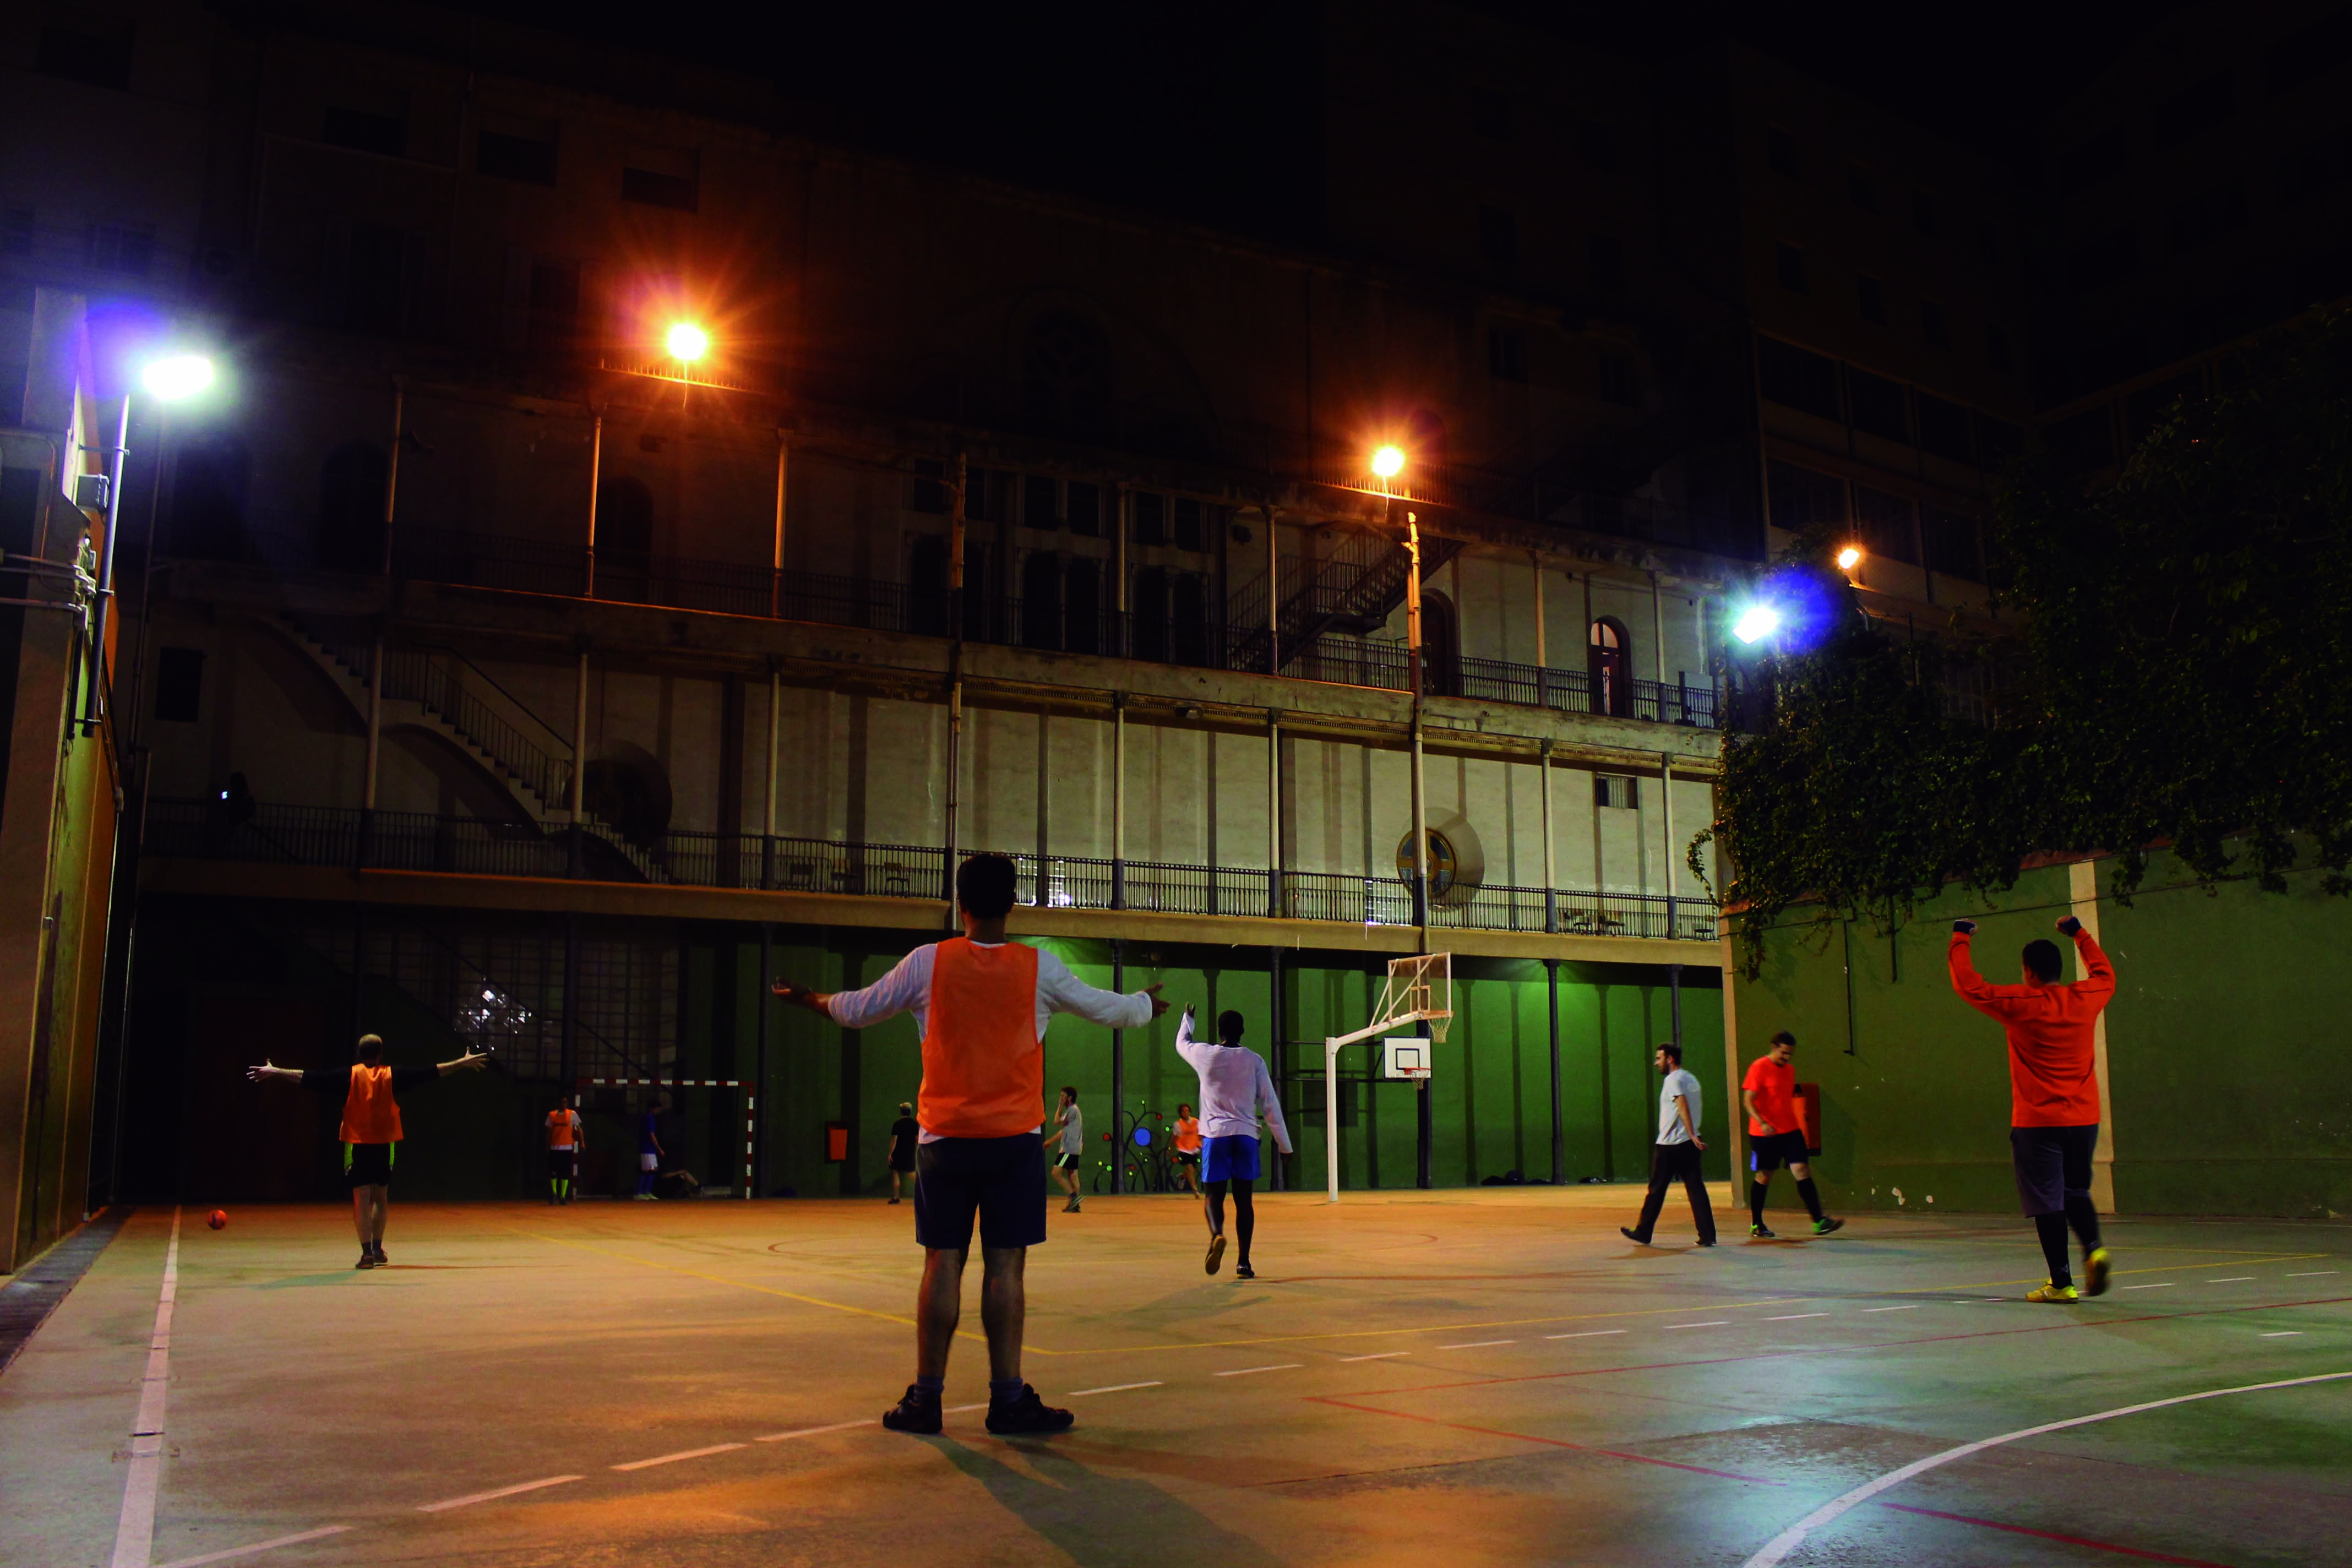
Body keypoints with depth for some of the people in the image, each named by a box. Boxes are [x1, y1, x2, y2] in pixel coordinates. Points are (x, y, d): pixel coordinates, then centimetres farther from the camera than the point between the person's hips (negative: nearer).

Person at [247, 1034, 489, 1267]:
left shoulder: (349, 1076, -2)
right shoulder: (392, 1075, 0)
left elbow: (309, 1077, -3)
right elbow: (431, 1073, 3)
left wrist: (275, 1072, 5)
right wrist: (463, 1063, 11)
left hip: (357, 1145, -1)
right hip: (385, 1145, 1)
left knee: (362, 1199, -1)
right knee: (381, 1197, 16)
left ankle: (367, 1252, -7)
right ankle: (377, 1248, 20)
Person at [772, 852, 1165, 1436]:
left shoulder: (928, 963, -2)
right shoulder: (1039, 968, -2)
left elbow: (859, 1010, 11)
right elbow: (1106, 1010, 12)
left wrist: (810, 999, 32)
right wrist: (1147, 1005, 34)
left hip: (944, 1137, 1)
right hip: (1016, 1138, -1)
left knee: (943, 1264, 5)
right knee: (1005, 1267, 1)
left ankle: (925, 1398, 10)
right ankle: (1008, 1399, 5)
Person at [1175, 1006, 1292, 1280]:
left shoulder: (1205, 1055, 4)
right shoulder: (1254, 1061, 4)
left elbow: (1181, 1043, 27)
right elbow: (1270, 1104, 4)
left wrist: (1188, 1019, 48)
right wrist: (1284, 1143, 10)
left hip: (1216, 1134, -1)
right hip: (1247, 1135, 1)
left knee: (1214, 1193, 4)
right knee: (1244, 1198, 7)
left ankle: (1217, 1234, -27)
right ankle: (1243, 1263, 3)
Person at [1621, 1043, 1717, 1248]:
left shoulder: (1673, 1080, -11)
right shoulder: (1692, 1080, 15)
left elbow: (1683, 1107, -23)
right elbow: (1687, 1109, 17)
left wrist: (1692, 1136, -30)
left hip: (1669, 1145, -7)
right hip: (1689, 1144, 7)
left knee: (1657, 1189, 3)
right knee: (1696, 1188, 4)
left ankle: (1643, 1232, 13)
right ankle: (1707, 1236, -2)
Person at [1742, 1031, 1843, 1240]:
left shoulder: (1789, 1070, 12)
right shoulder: (1759, 1067, -9)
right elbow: (1748, 1101, -14)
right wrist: (1762, 1123, -27)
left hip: (1790, 1131, 5)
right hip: (1764, 1134, -5)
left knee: (1802, 1171, -5)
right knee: (1764, 1176, 3)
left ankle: (1819, 1222, -8)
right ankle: (1756, 1225, 17)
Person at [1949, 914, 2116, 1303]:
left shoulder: (2021, 1004, -10)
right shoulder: (2086, 998, 4)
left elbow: (1969, 985, -5)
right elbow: (2105, 974, 26)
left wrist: (1960, 939, 6)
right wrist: (2079, 933, 36)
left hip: (2038, 1122, -5)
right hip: (2084, 1119, 5)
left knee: (2047, 1202, 0)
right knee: (2076, 1191, 19)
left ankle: (2061, 1282, 0)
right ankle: (2094, 1249, -4)